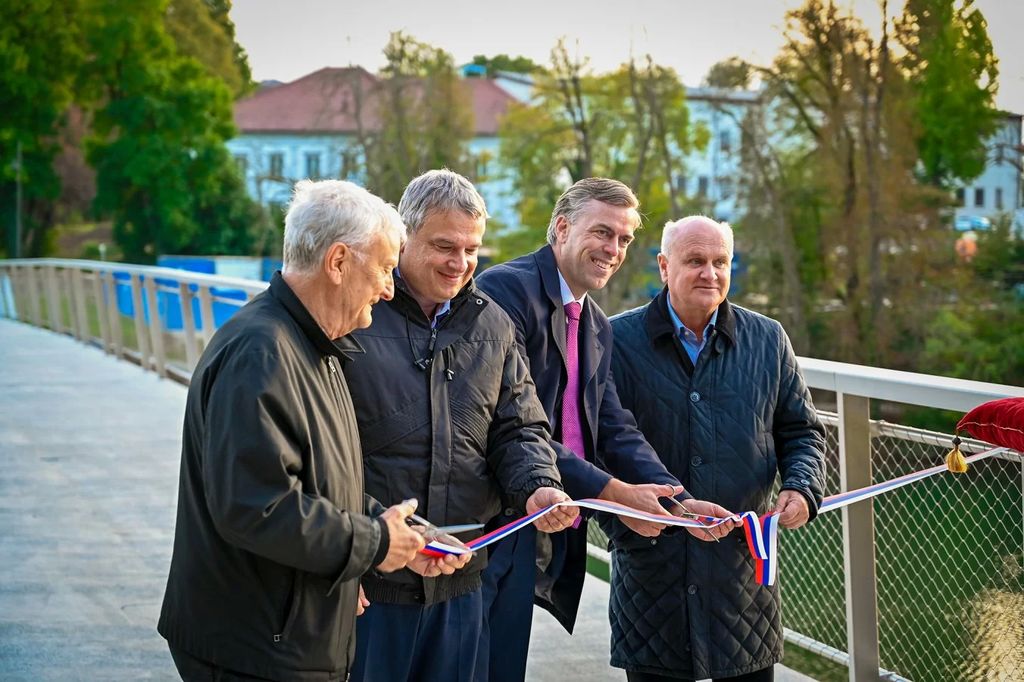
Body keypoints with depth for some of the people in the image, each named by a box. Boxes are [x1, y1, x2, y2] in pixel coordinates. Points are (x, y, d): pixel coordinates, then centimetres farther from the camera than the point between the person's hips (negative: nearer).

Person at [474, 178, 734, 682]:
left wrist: (680, 501, -7)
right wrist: (610, 491, -20)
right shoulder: (507, 289, -13)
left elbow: (615, 431, 9)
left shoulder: (598, 328, 16)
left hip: (543, 541, 9)